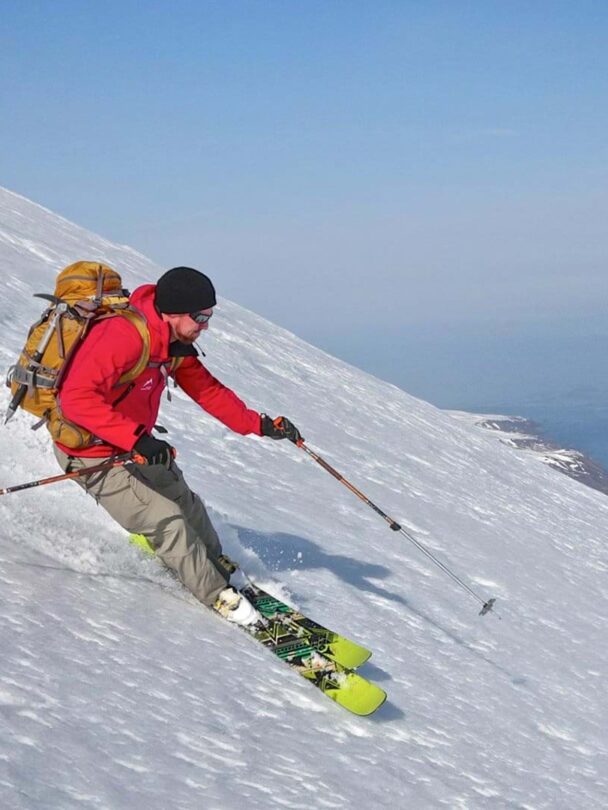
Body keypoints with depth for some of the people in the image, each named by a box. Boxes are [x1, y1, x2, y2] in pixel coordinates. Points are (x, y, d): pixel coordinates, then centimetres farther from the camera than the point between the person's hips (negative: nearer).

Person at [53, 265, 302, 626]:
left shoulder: (174, 342, -4)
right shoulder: (124, 337, -34)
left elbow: (206, 389, 7)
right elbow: (78, 398, -41)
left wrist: (258, 423, -1)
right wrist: (138, 439, -44)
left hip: (135, 444, 8)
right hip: (94, 455, -8)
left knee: (185, 503, 13)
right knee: (166, 520, -8)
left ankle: (218, 569, 35)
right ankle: (219, 596, 6)